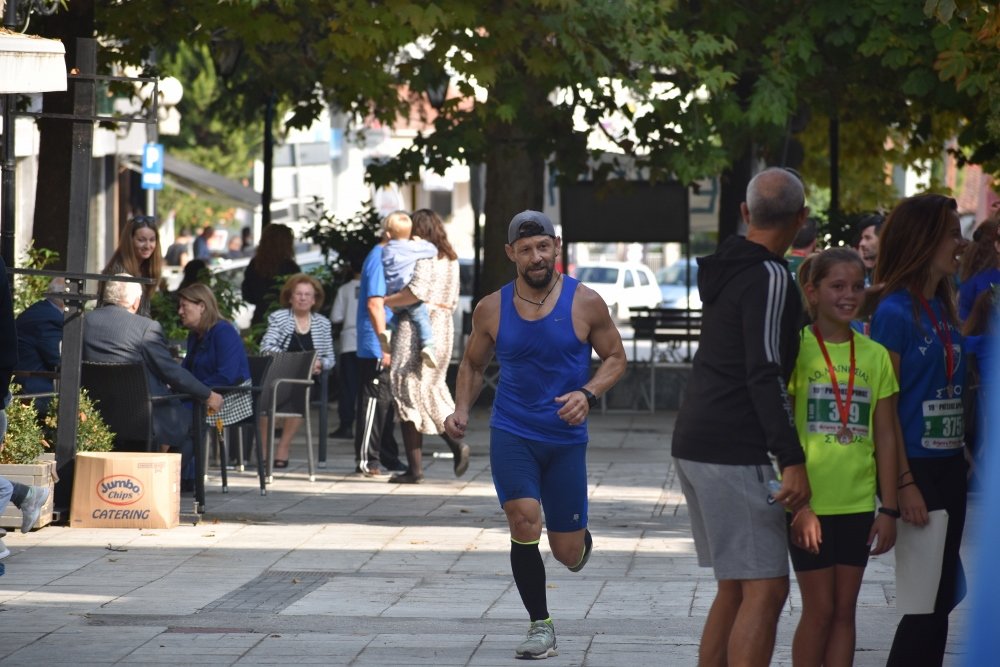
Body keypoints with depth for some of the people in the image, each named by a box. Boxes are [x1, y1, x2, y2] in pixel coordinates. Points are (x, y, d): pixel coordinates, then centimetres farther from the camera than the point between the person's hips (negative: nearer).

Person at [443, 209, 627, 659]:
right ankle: (541, 626, -5)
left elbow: (615, 357, 3)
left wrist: (588, 394, -16)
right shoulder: (492, 309, -1)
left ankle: (580, 541, 46)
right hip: (511, 433, 0)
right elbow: (473, 364, 13)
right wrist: (462, 409, -4)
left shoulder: (584, 303, -7)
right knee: (524, 520, -21)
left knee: (568, 553, 5)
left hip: (566, 438, 0)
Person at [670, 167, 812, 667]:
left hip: (695, 443, 10)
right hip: (733, 451, -10)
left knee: (735, 588, 14)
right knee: (766, 588, -12)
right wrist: (793, 461, -24)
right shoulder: (769, 278, -13)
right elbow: (765, 374, -21)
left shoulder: (729, 269, 16)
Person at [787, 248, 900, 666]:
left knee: (845, 610, 7)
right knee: (819, 609, 1)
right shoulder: (796, 350, -6)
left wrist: (889, 508, 4)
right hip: (810, 502, -4)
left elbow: (885, 436, 7)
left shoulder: (875, 356, 5)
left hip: (857, 504, 4)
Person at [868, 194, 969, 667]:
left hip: (948, 467, 8)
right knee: (929, 598, -5)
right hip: (916, 468, -8)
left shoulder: (943, 309, 12)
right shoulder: (894, 312, -12)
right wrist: (903, 484, -19)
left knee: (940, 596, 10)